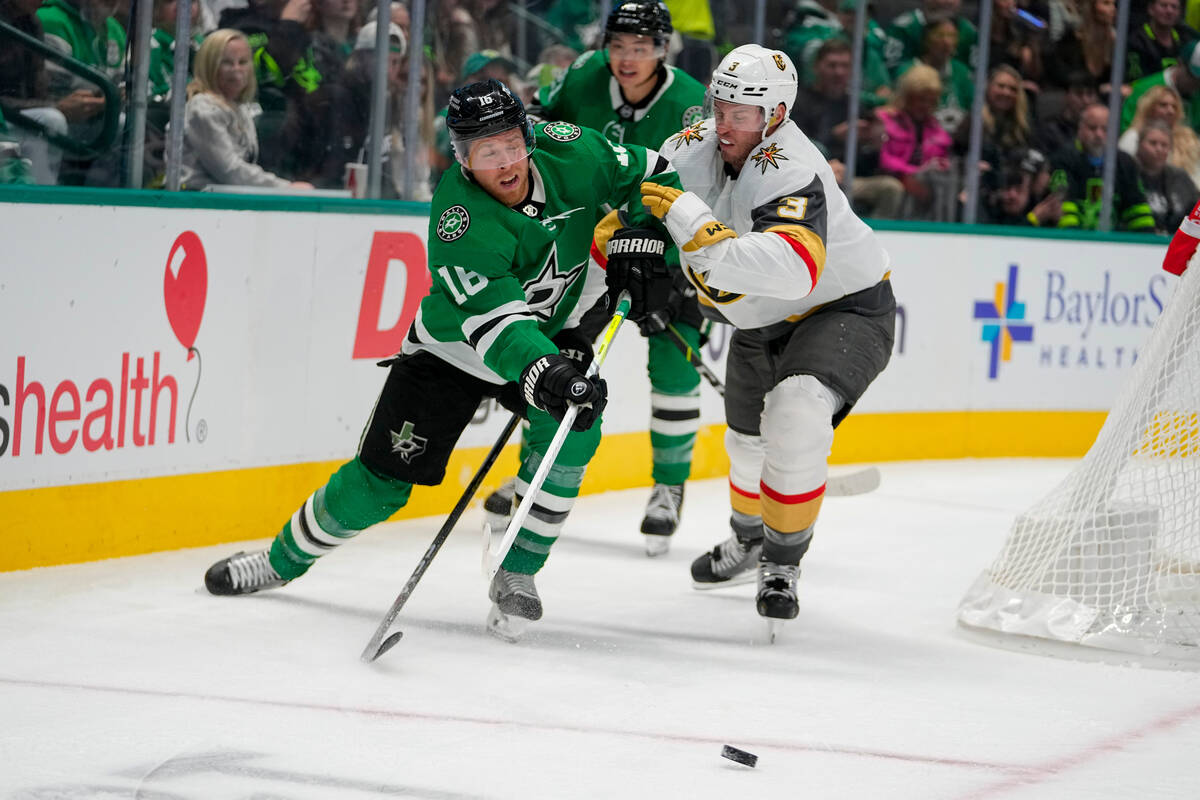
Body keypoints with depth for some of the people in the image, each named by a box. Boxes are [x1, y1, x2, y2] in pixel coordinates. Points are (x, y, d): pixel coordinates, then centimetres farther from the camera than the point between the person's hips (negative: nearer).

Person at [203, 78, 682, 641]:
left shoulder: (566, 153, -20)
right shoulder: (458, 220, -33)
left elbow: (650, 174, -2)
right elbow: (493, 321, -42)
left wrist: (640, 236, -19)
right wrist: (545, 375, -57)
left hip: (551, 337, 3)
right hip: (454, 347, -3)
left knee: (572, 429, -25)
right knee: (384, 474, -3)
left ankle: (516, 577, -10)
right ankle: (285, 558, 22)